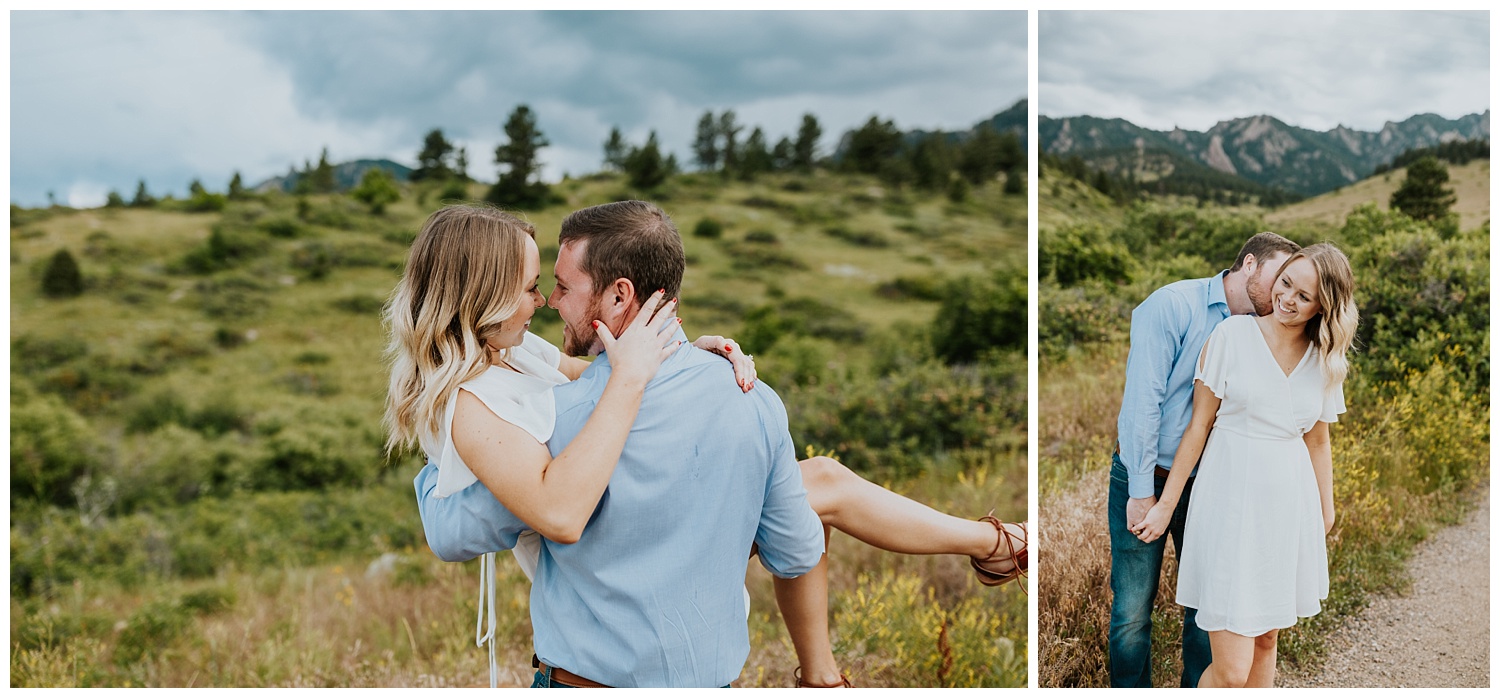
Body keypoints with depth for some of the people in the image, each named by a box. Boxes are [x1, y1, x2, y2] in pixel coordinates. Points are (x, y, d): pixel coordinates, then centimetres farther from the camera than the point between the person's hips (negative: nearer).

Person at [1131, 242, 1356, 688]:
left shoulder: (1326, 360, 6)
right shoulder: (1233, 335, -6)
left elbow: (1318, 442, 17)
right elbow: (1199, 425, -2)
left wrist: (1326, 516, 20)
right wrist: (1166, 505, 0)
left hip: (1290, 505, 5)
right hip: (1232, 503, -4)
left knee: (1266, 640, 15)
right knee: (1230, 671, -7)